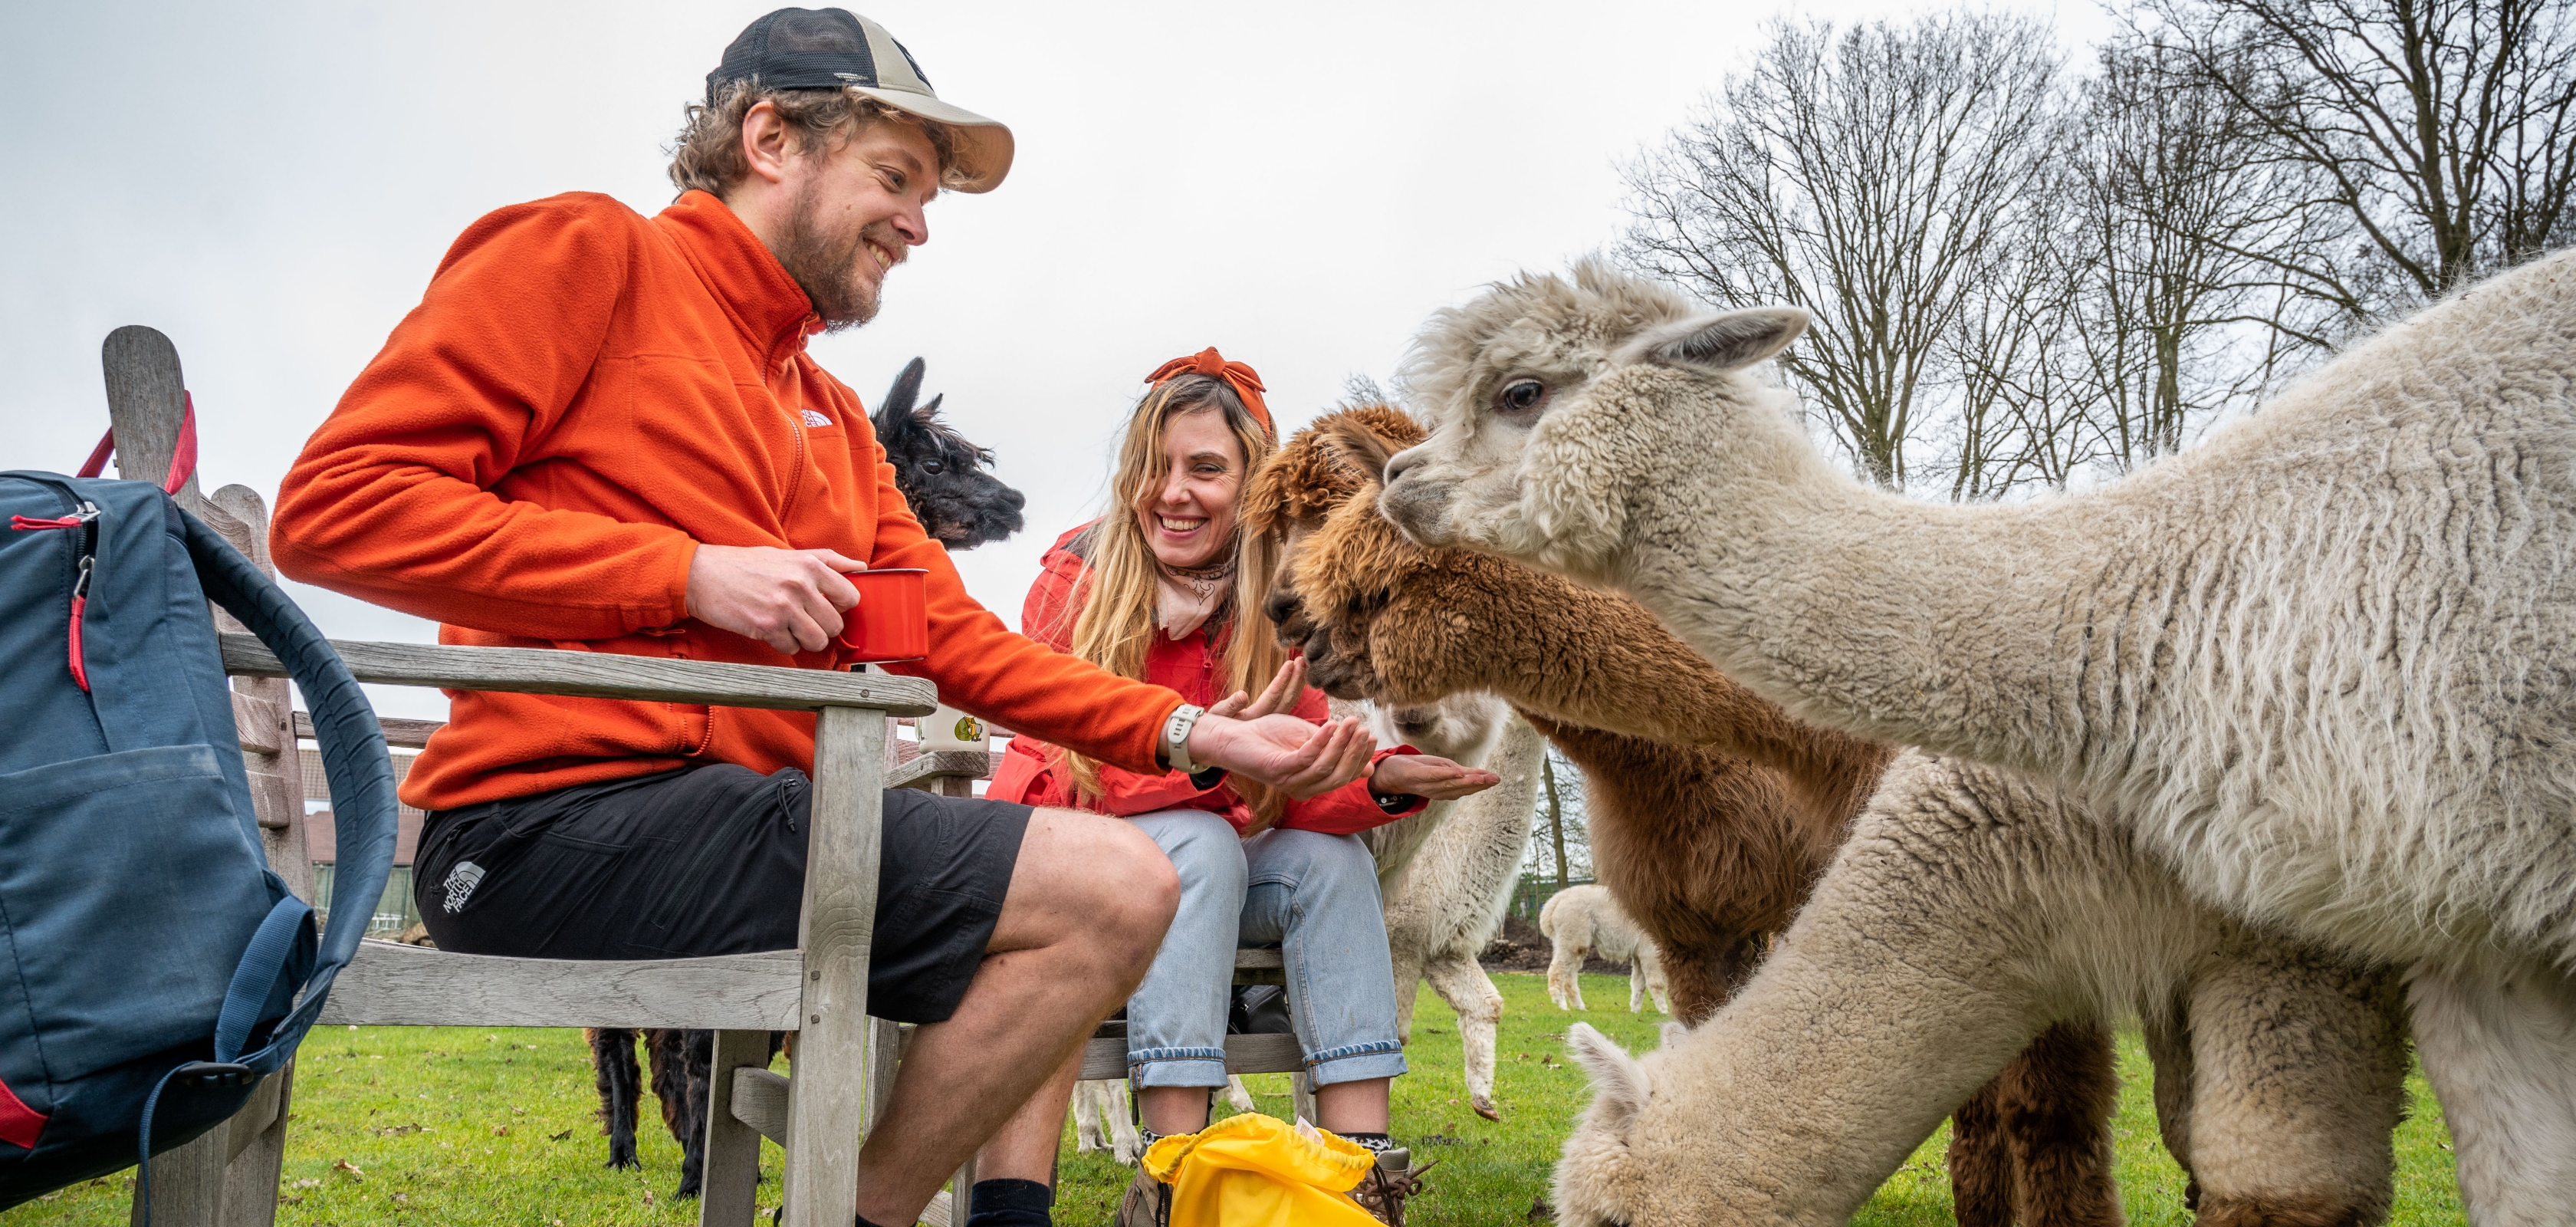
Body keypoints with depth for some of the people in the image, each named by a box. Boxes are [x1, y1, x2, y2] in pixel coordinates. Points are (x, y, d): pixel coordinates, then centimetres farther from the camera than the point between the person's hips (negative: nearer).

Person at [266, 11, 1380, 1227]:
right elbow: (336, 501, -9)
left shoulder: (831, 416, 22)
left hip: (747, 811, 9)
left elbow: (955, 638, 13)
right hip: (569, 808, -9)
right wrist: (690, 573, -14)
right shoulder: (588, 252, 0)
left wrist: (1193, 734, 2)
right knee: (1115, 888, -18)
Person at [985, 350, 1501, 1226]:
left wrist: (1385, 778, -37)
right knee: (1200, 842, -32)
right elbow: (1079, 772, -24)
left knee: (1334, 856, -21)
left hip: (1210, 878, 4)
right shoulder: (1077, 581, -15)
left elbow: (1298, 788, -15)